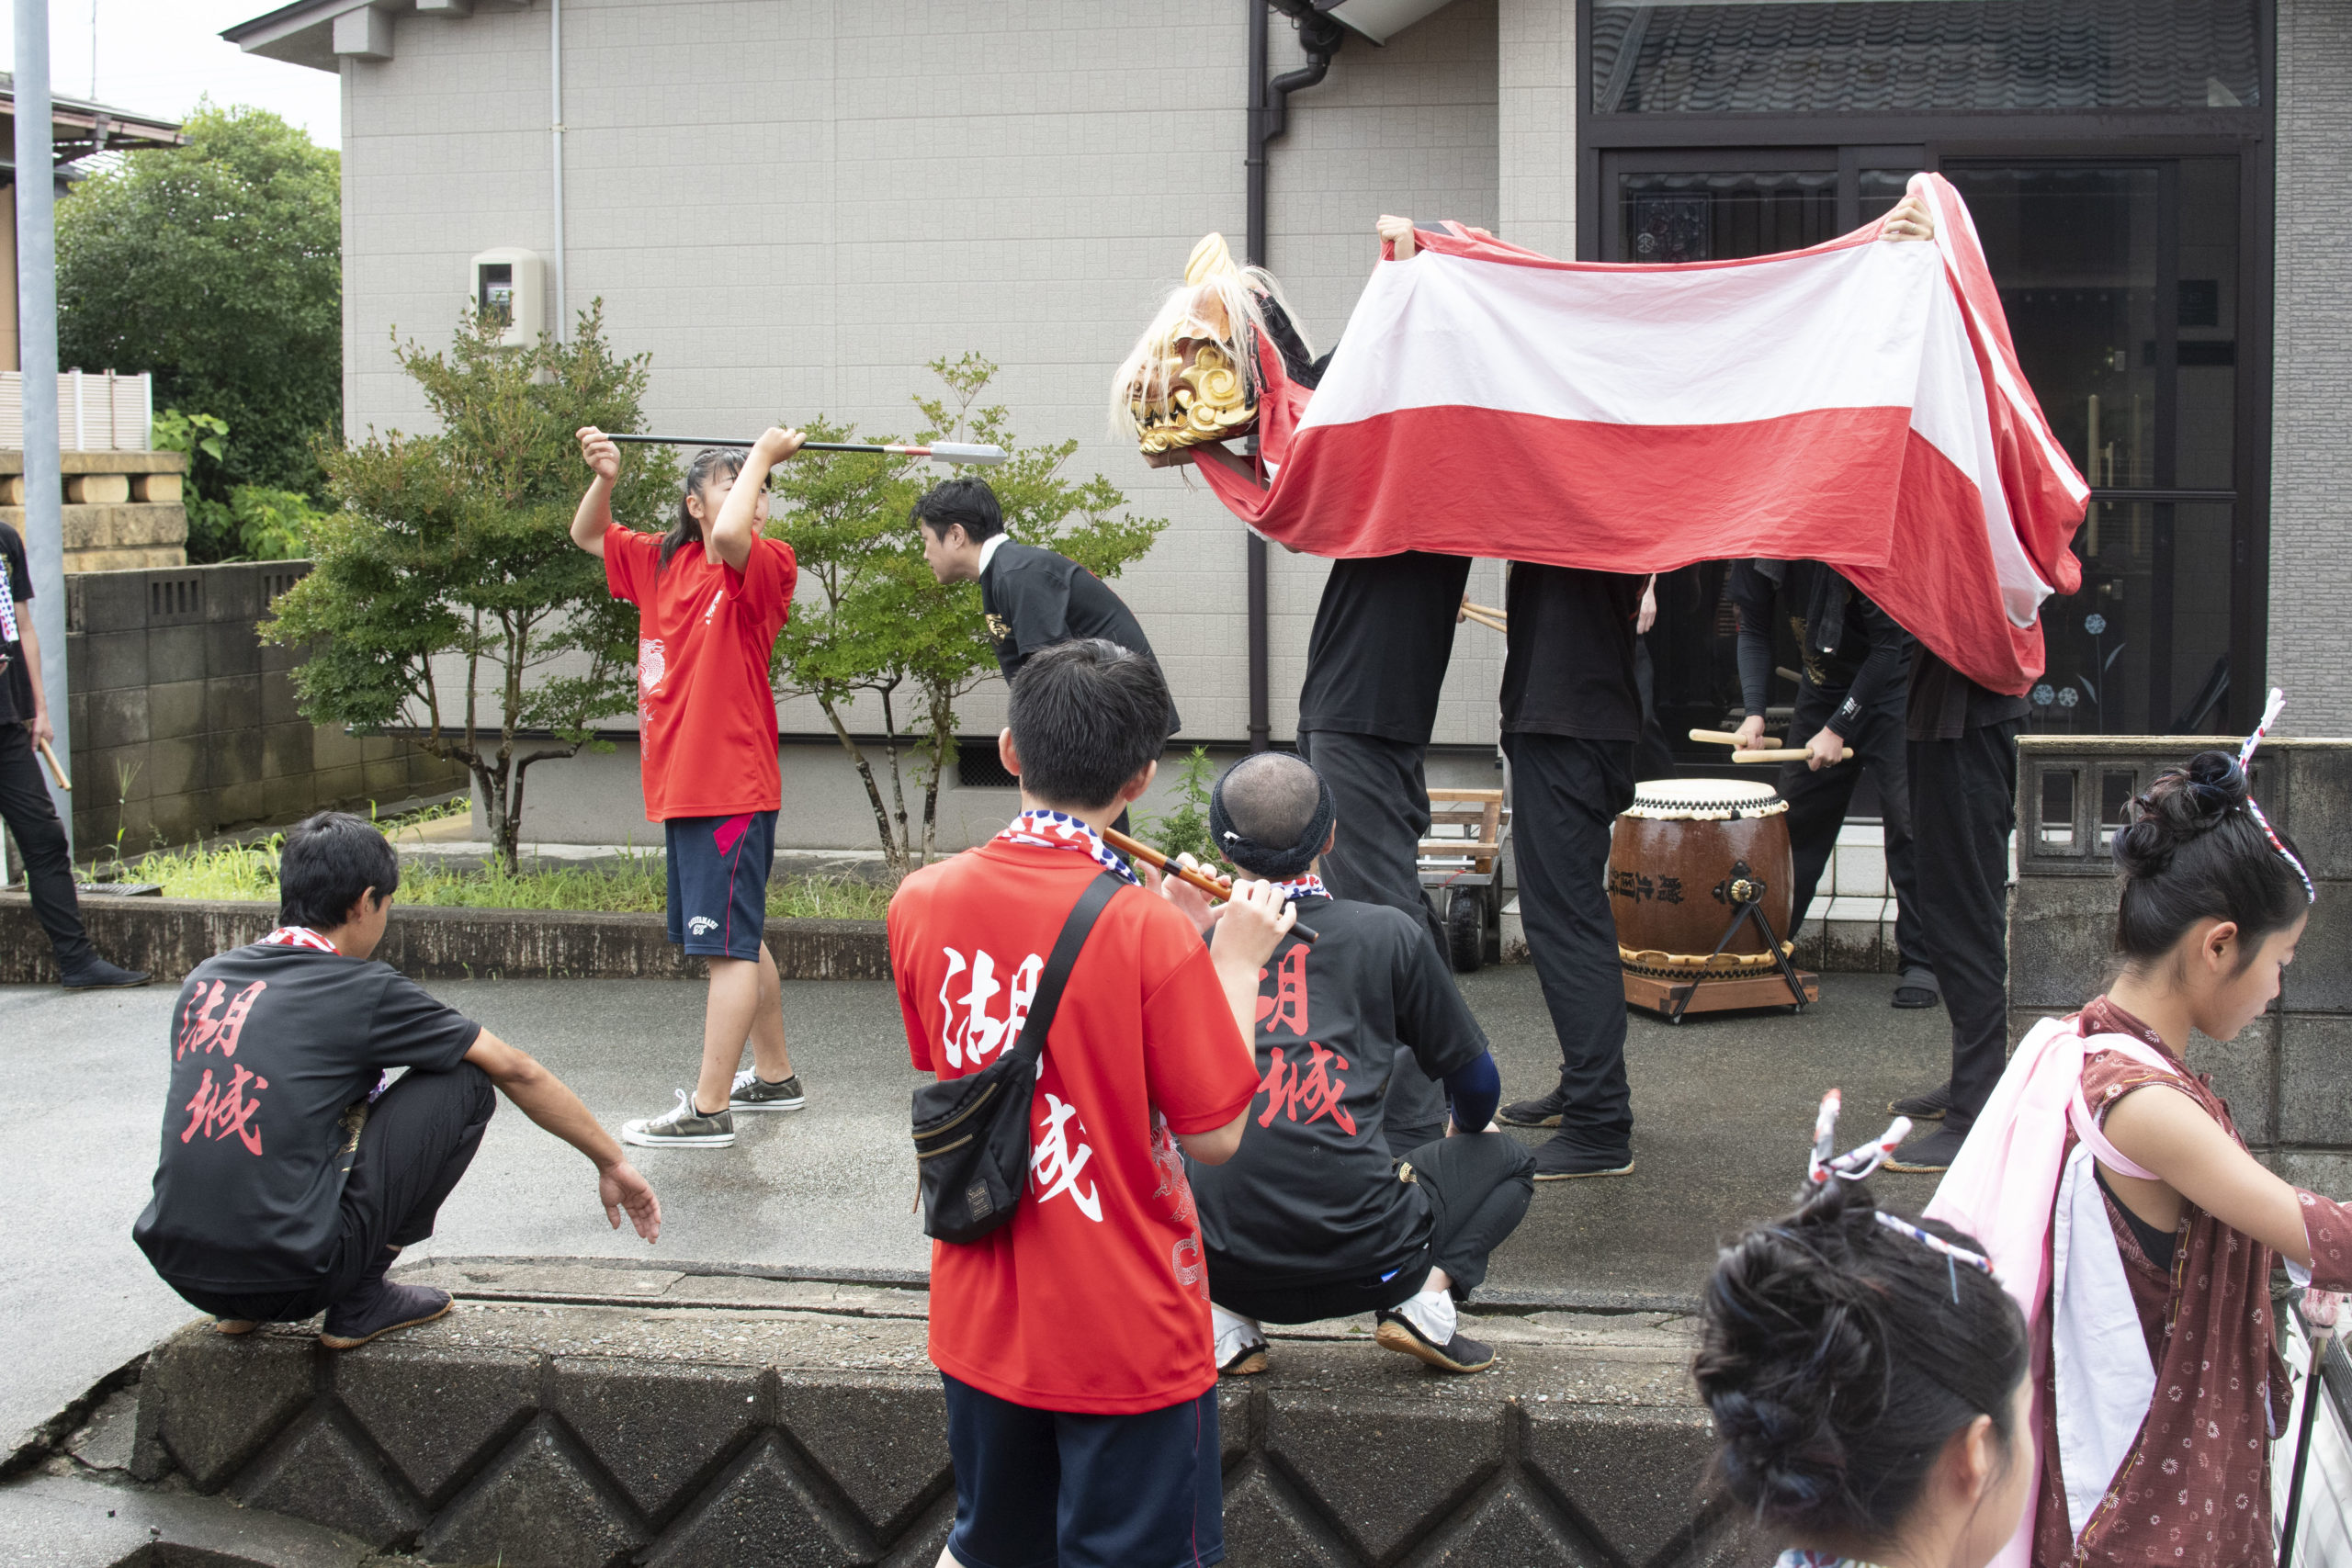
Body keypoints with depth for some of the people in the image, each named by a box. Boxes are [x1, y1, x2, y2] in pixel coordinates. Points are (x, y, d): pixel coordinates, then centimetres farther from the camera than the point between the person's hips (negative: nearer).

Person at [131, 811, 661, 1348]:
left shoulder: (204, 979, 12)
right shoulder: (364, 991, -4)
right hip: (291, 1275, -6)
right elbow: (517, 1072, 5)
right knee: (465, 1082, 5)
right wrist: (612, 1164, 18)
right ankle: (361, 1301, 6)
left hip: (180, 1269, 6)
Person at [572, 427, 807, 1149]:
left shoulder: (766, 566, -10)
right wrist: (604, 479, 6)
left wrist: (763, 456, -19)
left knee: (729, 944, -6)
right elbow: (587, 535, 24)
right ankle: (775, 1075, 33)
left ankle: (708, 1109, -4)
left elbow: (731, 536, -32)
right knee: (738, 939, 19)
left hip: (732, 786, -8)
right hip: (680, 785, 8)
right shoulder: (660, 562, 11)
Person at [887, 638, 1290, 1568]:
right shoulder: (1150, 935, -21)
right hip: (1129, 1340, -5)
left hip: (979, 1321, 5)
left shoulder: (921, 903, -6)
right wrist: (1235, 965, -5)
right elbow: (1215, 1135, -16)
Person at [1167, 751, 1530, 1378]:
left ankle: (1223, 1315, 10)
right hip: (1360, 1256, -1)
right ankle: (1427, 1293, 1)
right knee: (1506, 1162, 28)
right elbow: (1477, 1086, 15)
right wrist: (1468, 1130, 39)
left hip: (1222, 1259, 1)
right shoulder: (1387, 934, 4)